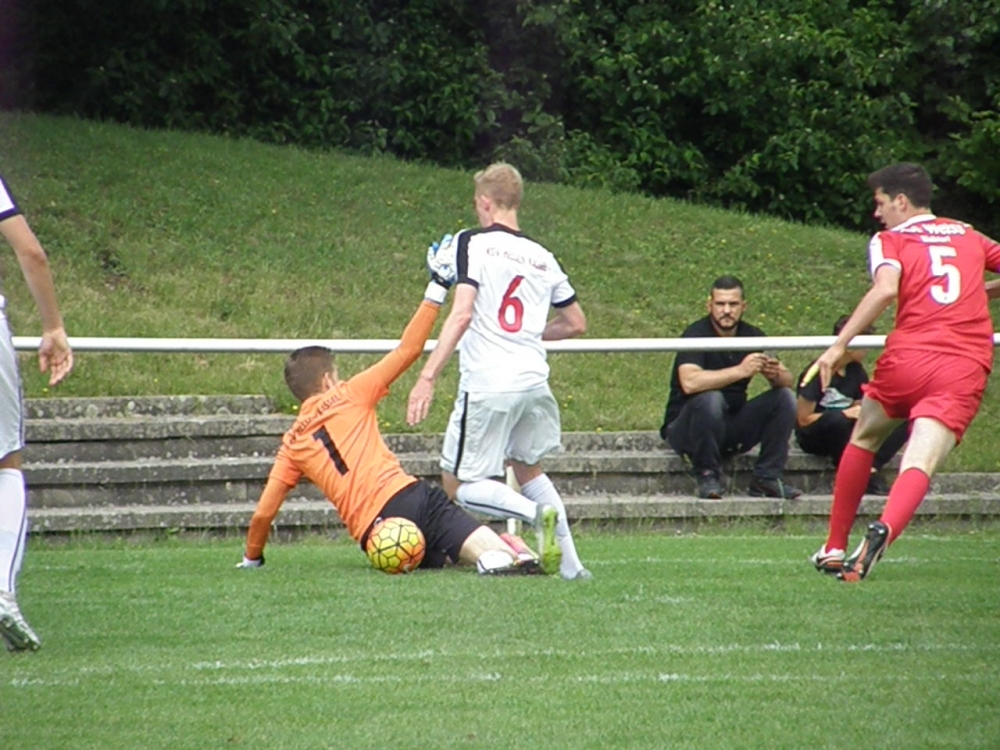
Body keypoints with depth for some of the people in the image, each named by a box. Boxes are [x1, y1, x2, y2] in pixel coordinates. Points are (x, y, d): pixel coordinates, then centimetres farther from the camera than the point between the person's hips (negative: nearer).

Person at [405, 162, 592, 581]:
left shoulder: (472, 243, -3)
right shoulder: (542, 258, 13)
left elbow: (461, 314, -15)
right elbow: (576, 324, 22)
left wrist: (428, 377, -16)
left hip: (487, 385, -6)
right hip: (534, 381, 6)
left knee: (459, 483, 4)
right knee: (528, 468, 25)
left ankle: (536, 513, -20)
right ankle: (570, 566, 17)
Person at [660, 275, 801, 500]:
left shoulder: (752, 336, 1)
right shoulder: (696, 335, -17)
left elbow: (787, 380, -3)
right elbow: (689, 383, -35)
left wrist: (776, 374, -27)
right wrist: (740, 371, -39)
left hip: (733, 427, 6)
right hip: (685, 428, -6)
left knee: (785, 398, -12)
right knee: (710, 399, -36)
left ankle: (766, 478, -10)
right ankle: (707, 476, -19)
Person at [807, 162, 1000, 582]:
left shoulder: (890, 241, 8)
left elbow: (885, 289, -12)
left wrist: (839, 346, -15)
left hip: (907, 358, -1)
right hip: (966, 370, 1)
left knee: (863, 440, 24)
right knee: (920, 465, -12)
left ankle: (834, 549, 29)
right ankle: (884, 529, -43)